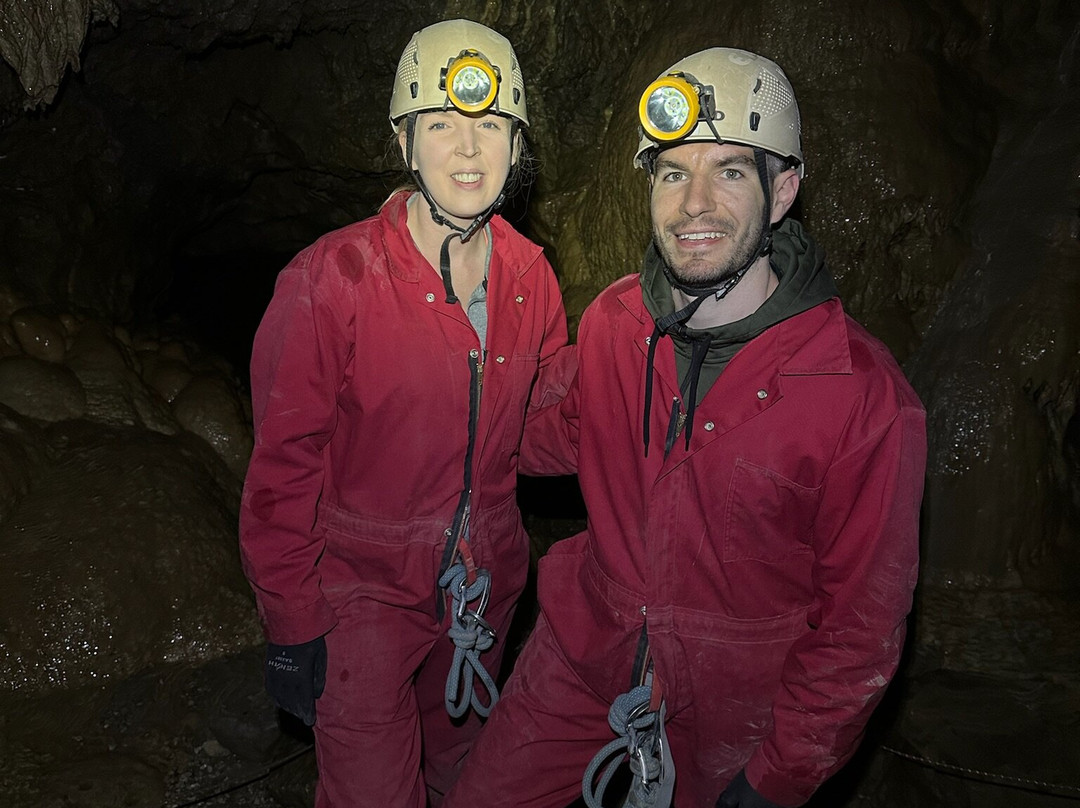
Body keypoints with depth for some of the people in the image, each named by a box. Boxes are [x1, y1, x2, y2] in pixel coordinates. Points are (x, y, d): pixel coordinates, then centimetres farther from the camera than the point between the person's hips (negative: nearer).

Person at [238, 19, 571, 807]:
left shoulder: (532, 278, -5)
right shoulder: (329, 281, -20)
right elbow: (283, 469, -14)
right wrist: (293, 629, -11)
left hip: (484, 585, 5)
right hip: (364, 590, -4)